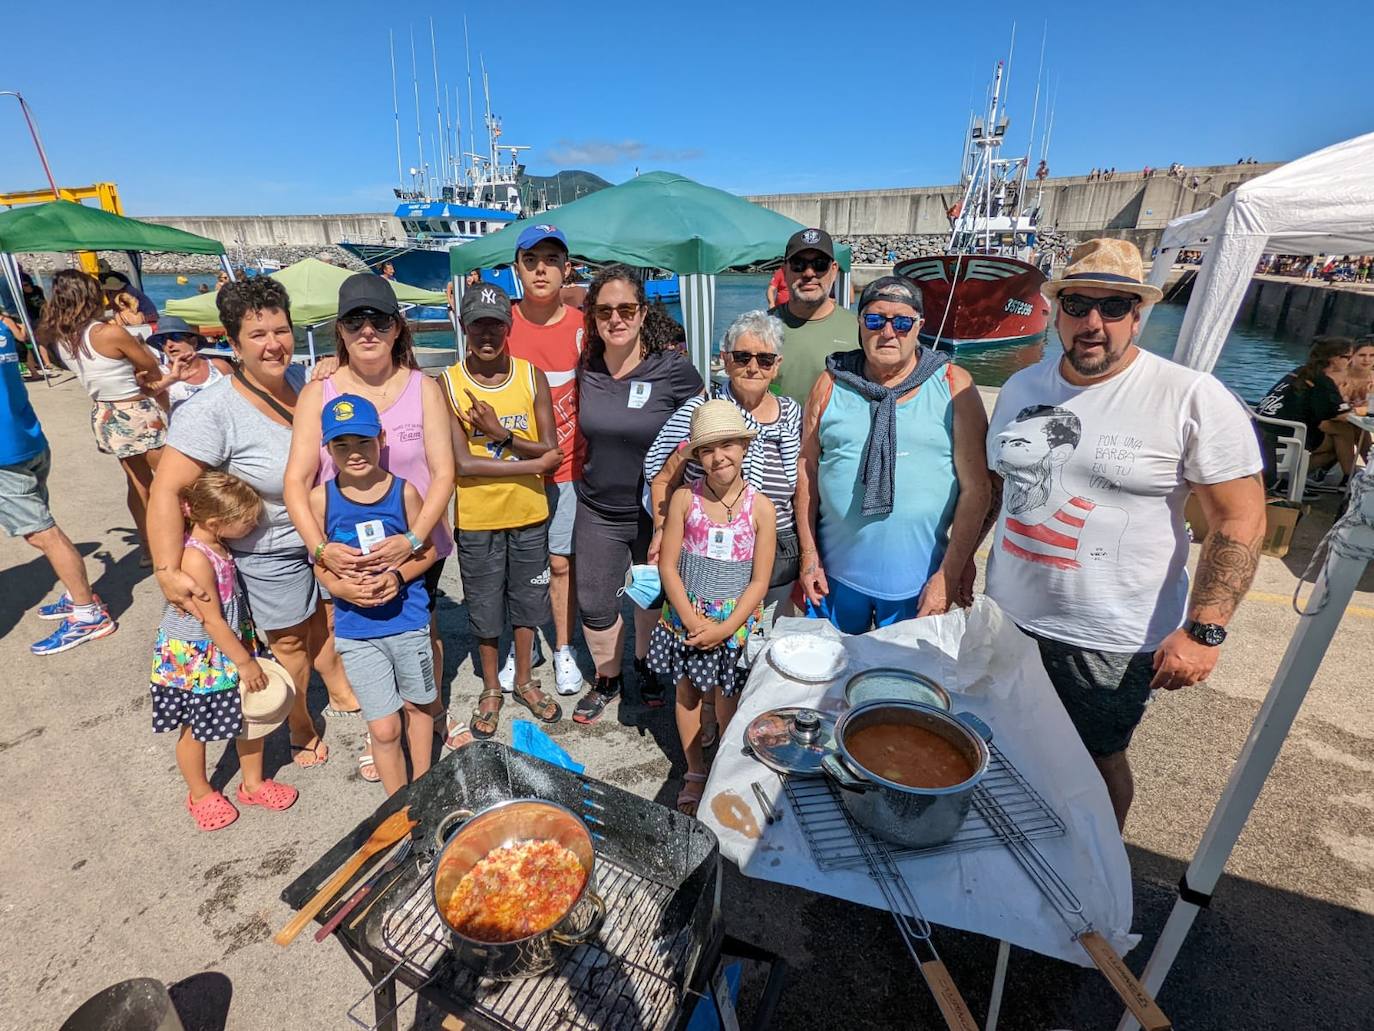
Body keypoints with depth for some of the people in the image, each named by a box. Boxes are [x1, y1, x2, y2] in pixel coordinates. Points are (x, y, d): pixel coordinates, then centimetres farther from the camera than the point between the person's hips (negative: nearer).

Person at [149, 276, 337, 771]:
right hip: (271, 553, -4)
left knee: (327, 622, 22)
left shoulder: (301, 377, -7)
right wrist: (167, 571, -26)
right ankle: (301, 729, 39)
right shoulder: (212, 410, -24)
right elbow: (167, 490, -24)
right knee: (291, 642, 14)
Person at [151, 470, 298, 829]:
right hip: (195, 659, -7)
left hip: (231, 647, 7)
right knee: (195, 728, 16)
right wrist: (245, 662, -16)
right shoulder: (195, 558, -29)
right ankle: (200, 795, 38)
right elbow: (212, 621, -24)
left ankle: (253, 783, 35)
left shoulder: (218, 544, -5)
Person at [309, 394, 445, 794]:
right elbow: (320, 562, 1)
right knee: (384, 728, 3)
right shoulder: (322, 498, -7)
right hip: (356, 630, 0)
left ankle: (422, 788, 45)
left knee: (419, 704, 20)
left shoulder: (404, 492, -9)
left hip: (408, 620, 1)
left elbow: (427, 550, -1)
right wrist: (339, 586, -19)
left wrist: (397, 576, -18)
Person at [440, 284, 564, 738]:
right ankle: (491, 688, 37)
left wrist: (501, 434, -22)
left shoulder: (532, 377, -5)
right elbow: (463, 464, -17)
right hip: (477, 519, -1)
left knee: (526, 601, 17)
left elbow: (550, 450, -8)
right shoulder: (448, 384, -10)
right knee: (485, 608, 14)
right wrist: (532, 464, -17)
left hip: (529, 514, 2)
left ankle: (524, 680, 40)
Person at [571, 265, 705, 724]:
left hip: (656, 511, -2)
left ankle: (646, 662, 47)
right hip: (598, 510, 3)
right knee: (595, 605, 10)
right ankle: (607, 680, 35)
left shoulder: (672, 367, -15)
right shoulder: (586, 368, -5)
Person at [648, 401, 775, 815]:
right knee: (688, 692, 16)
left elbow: (759, 581, -9)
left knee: (728, 699, 12)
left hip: (736, 623, -1)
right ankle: (695, 774, 37)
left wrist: (725, 628, -15)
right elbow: (667, 566, -7)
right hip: (685, 618, 2)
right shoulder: (684, 498, -8)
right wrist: (692, 620, -14)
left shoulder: (760, 507, -10)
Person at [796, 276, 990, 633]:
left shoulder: (954, 386, -4)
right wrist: (809, 556, 1)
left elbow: (976, 487, -5)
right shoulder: (832, 383, 1)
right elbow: (807, 470, 4)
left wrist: (949, 575, -8)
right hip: (836, 573, 2)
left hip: (917, 580, -1)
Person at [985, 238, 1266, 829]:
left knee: (1096, 762, 15)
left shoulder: (1193, 399, -11)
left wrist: (1203, 630, -17)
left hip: (1113, 642, -4)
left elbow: (1240, 520, -11)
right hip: (1008, 620, 5)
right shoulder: (1021, 387, 4)